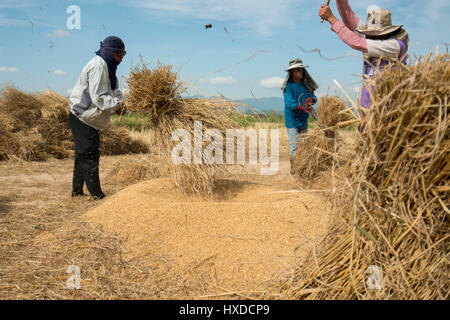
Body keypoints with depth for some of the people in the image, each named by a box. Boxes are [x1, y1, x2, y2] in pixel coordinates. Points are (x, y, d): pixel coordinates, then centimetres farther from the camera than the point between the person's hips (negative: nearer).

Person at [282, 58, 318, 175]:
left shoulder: (305, 84, 9)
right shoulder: (289, 86, -10)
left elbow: (313, 97, 6)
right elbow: (289, 103, -21)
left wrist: (311, 99, -18)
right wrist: (301, 107, -38)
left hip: (304, 119, 7)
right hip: (292, 120, -6)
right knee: (294, 145, -7)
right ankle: (293, 168, 3)